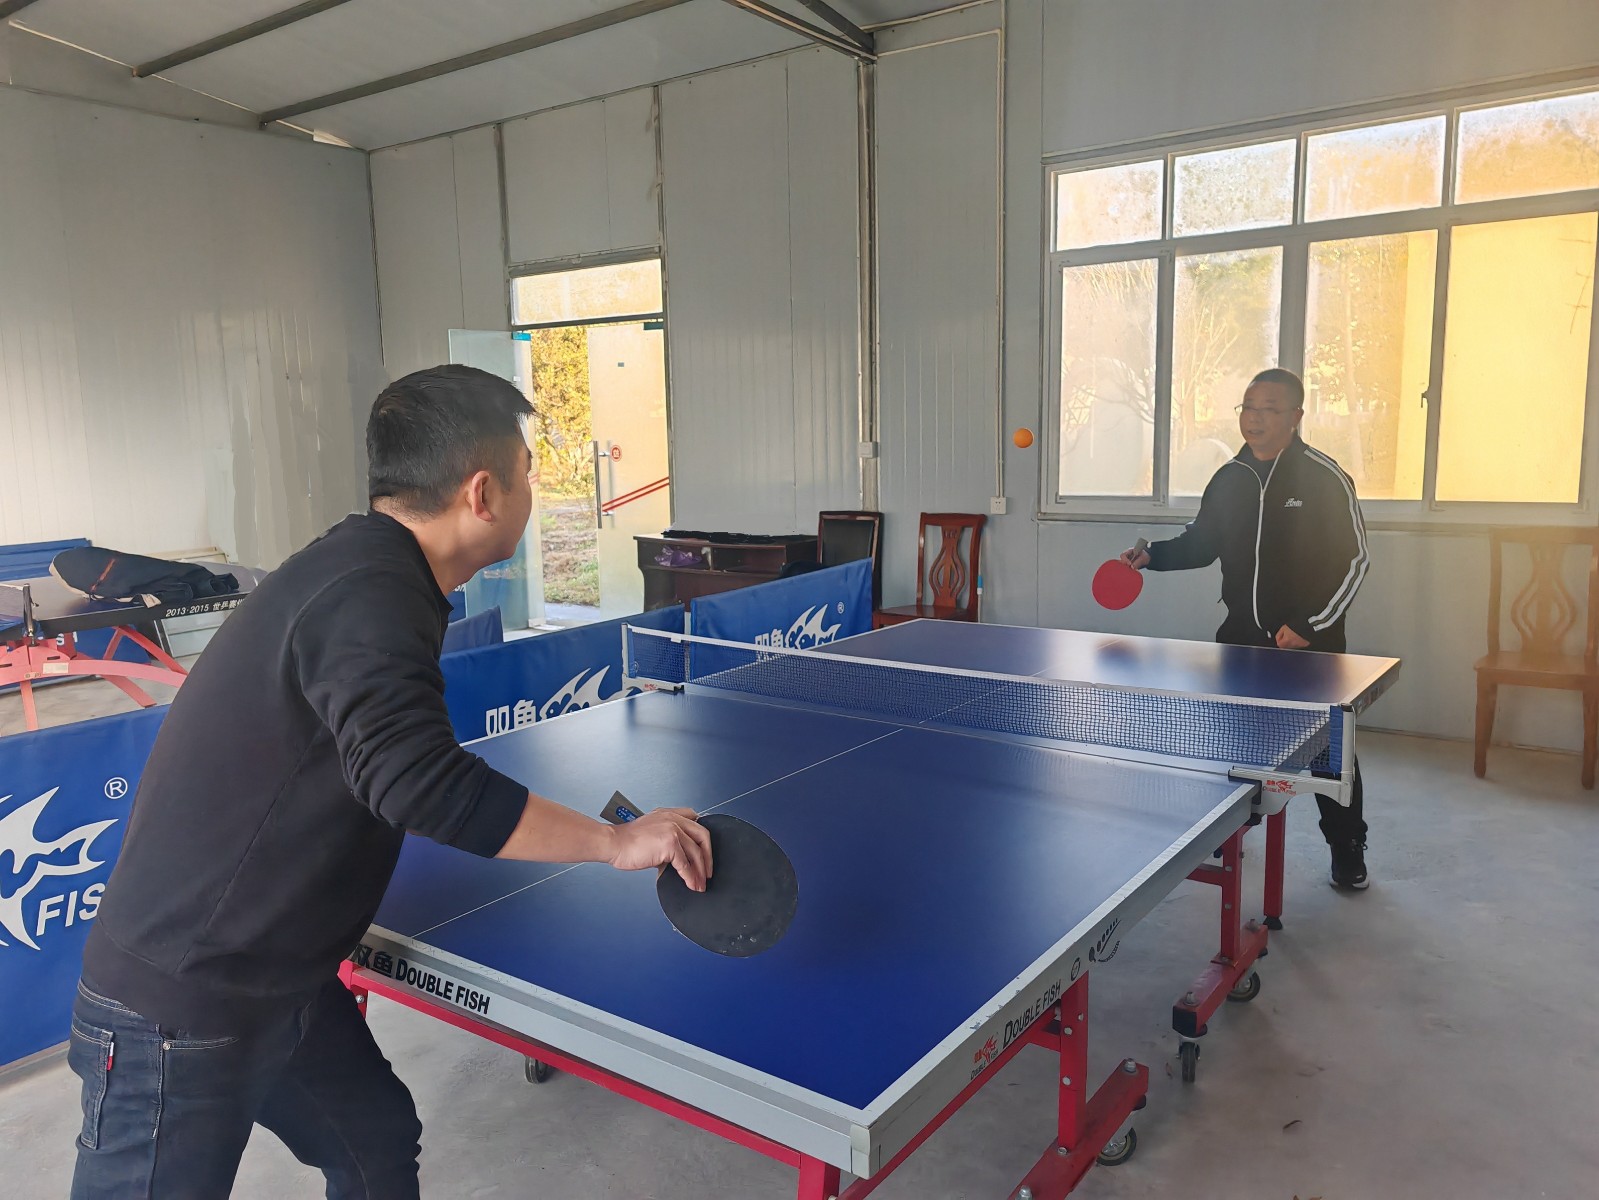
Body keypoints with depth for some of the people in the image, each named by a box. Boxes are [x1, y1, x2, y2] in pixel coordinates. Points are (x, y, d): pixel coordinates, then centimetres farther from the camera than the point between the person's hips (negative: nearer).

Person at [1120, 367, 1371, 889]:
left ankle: (1347, 849, 21)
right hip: (1242, 633, 4)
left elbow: (1353, 561, -9)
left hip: (1310, 638, -4)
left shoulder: (1326, 479, -9)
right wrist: (1153, 554, 0)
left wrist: (1308, 626, -14)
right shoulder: (1229, 478, 5)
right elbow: (1201, 542, 17)